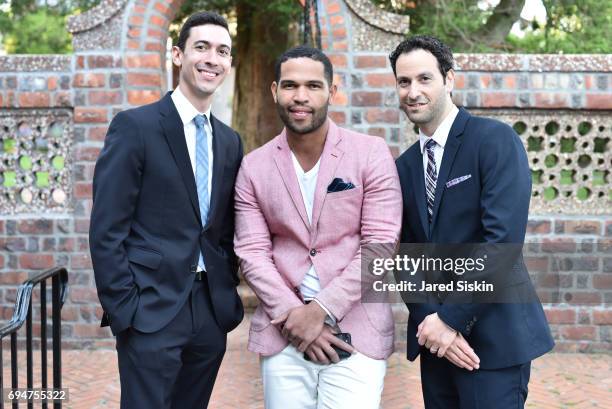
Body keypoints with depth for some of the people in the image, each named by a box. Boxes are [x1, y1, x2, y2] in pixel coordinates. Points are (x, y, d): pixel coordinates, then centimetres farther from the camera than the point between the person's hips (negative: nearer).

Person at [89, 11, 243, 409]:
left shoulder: (230, 141, 11)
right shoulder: (135, 125, -7)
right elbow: (107, 229, -10)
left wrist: (229, 291, 9)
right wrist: (123, 309, -12)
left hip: (212, 311, 6)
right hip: (152, 309, -5)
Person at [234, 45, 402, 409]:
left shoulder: (372, 154, -3)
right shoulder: (254, 167, 4)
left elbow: (381, 244, -7)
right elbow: (252, 253, 0)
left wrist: (322, 309, -12)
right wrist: (294, 315, -11)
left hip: (357, 332, -2)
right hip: (282, 335, 2)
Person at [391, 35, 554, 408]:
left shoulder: (495, 140, -9)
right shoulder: (404, 166, 10)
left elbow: (504, 238, -18)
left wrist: (452, 318, -17)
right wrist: (430, 318, -8)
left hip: (494, 337, -5)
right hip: (435, 337, 6)